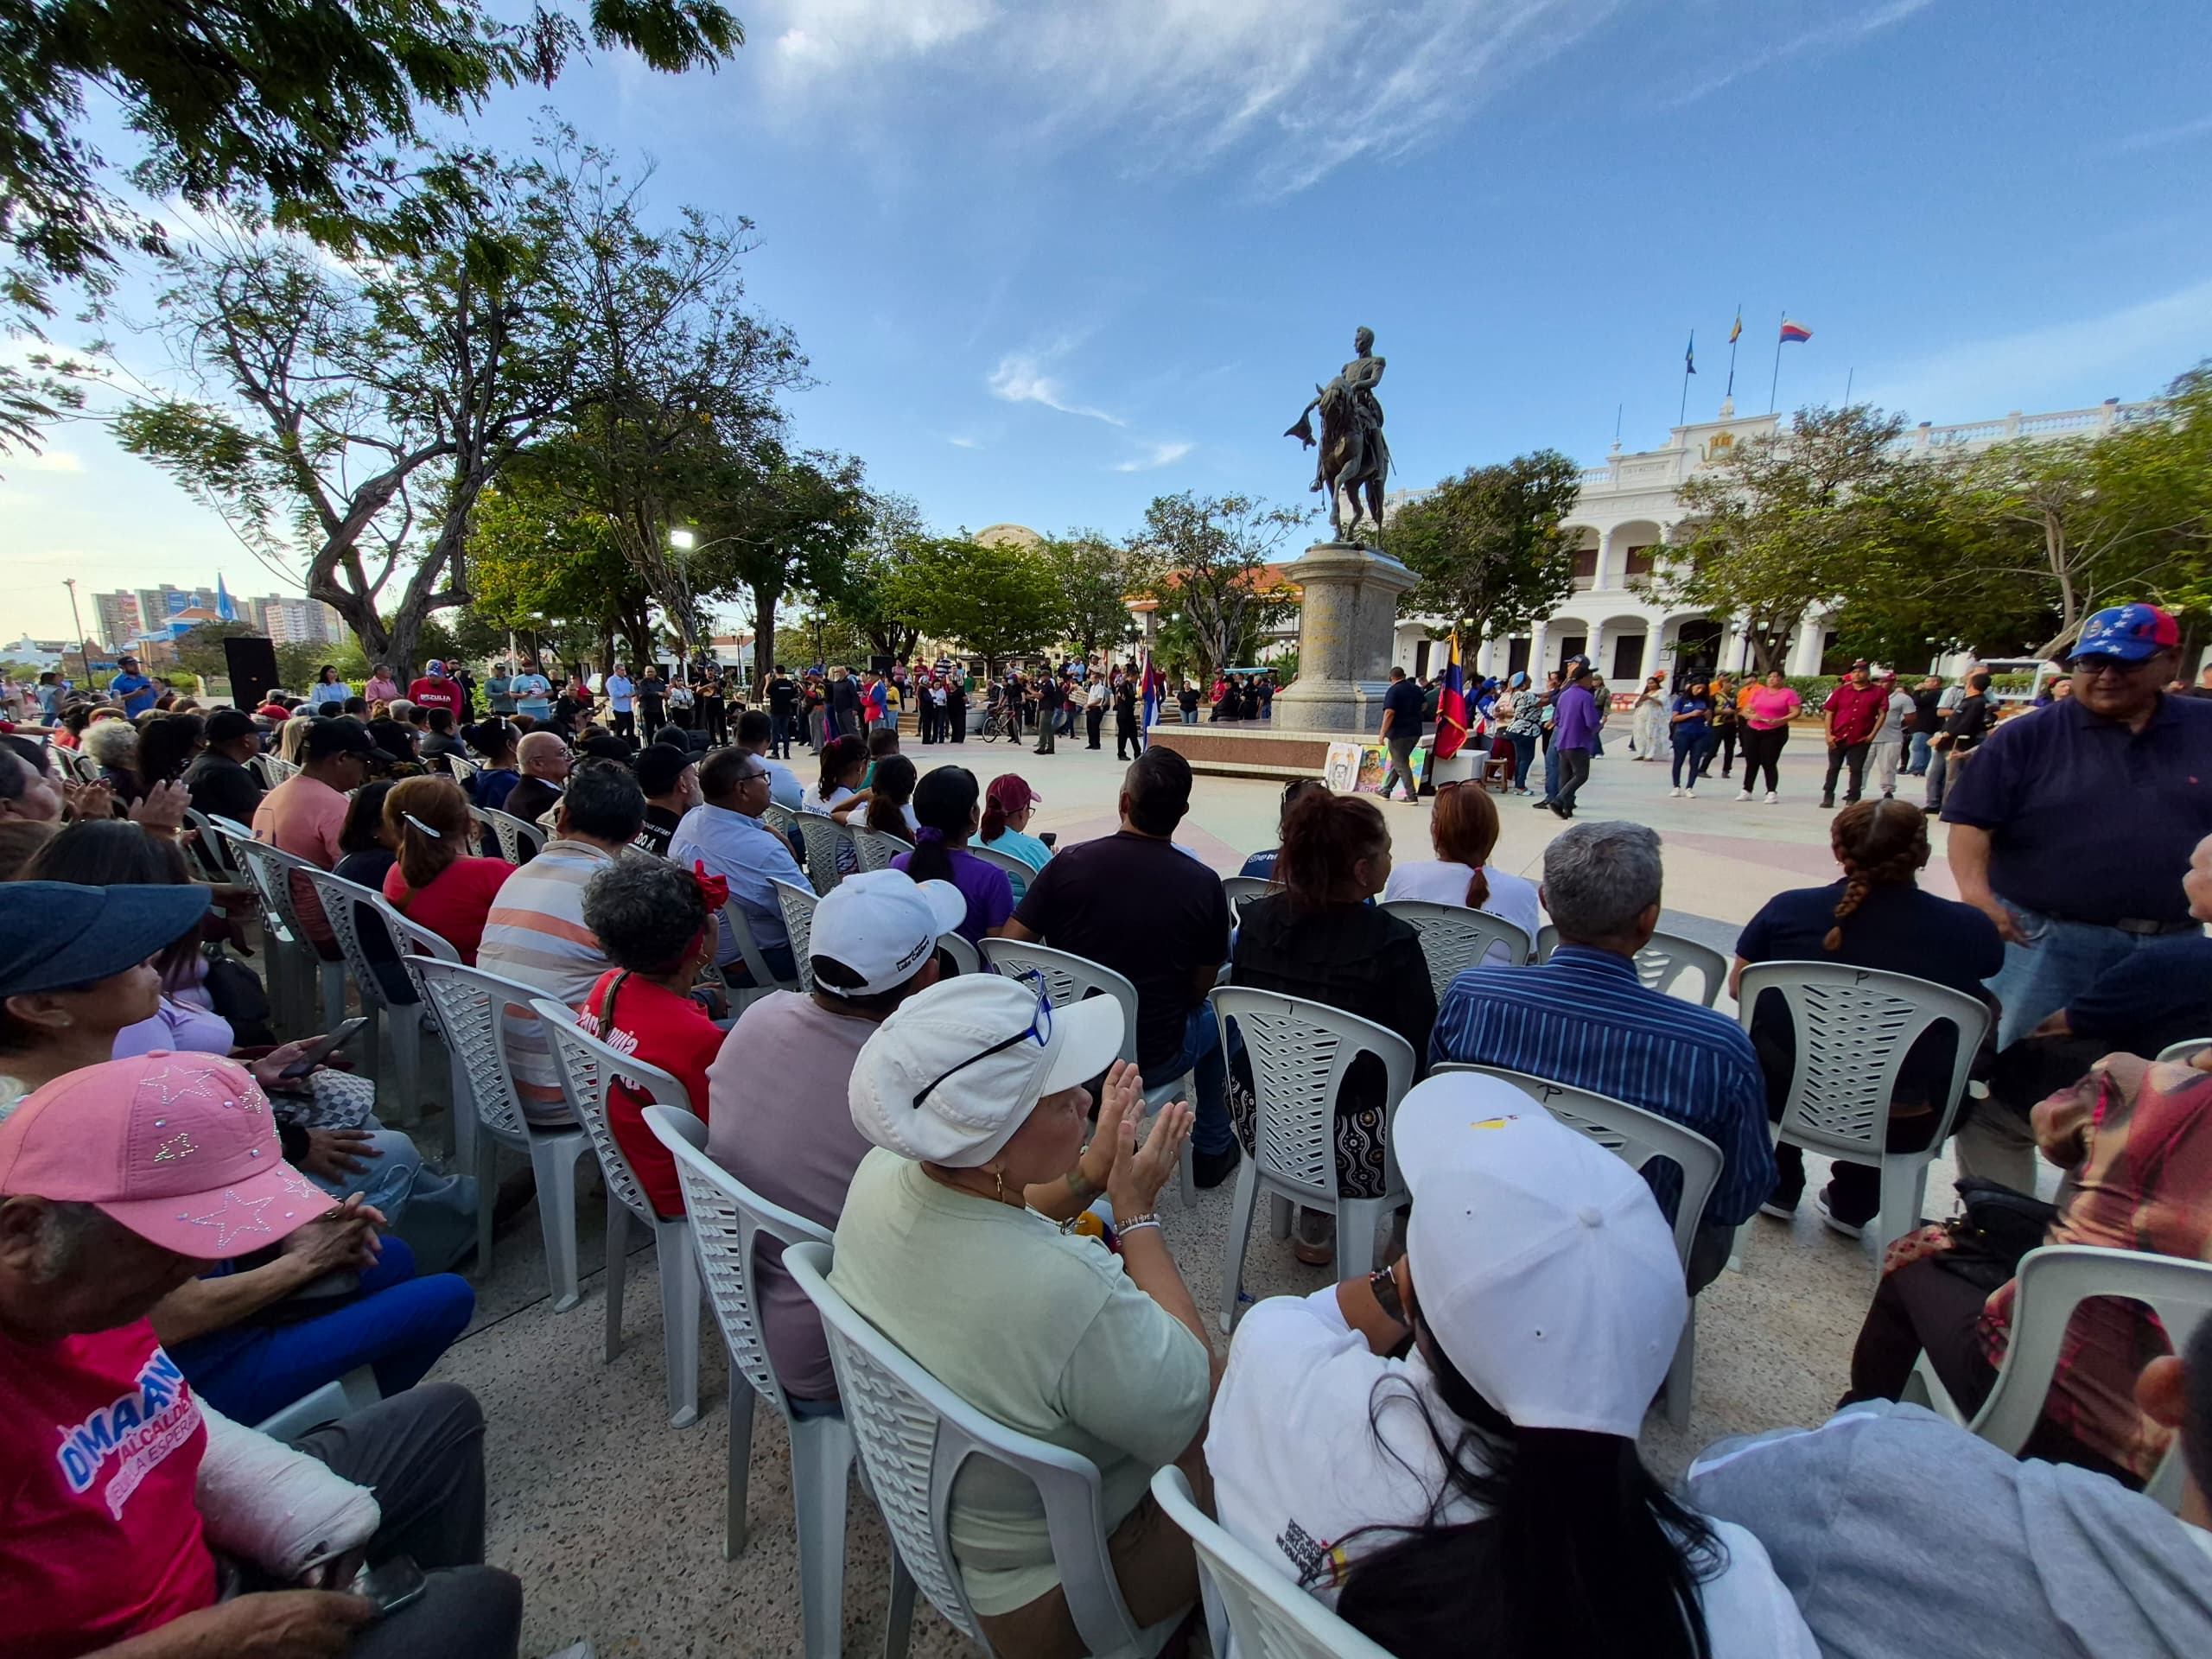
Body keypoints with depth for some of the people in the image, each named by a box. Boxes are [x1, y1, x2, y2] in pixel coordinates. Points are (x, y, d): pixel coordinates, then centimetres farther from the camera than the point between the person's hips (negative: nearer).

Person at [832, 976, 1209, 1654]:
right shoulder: (1069, 1292, -43)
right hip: (1035, 1597, -6)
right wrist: (1137, 1213, -20)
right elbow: (1190, 1408, -23)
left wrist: (1089, 1175, -12)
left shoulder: (883, 1172, -21)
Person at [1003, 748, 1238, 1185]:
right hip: (1151, 1061, -1)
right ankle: (1212, 1149, 41)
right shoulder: (1204, 884, -16)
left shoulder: (1069, 863, -16)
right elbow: (1200, 988, -6)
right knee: (1213, 1017, 29)